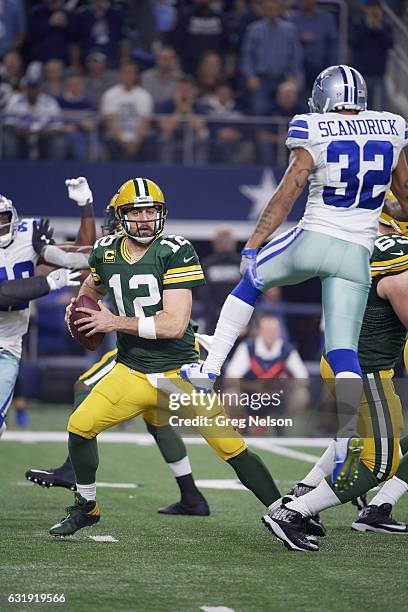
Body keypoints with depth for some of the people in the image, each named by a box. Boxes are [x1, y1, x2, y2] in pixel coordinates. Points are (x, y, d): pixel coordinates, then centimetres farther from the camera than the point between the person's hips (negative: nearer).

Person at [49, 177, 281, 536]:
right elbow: (93, 288, 30)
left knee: (232, 447, -12)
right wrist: (78, 308, 9)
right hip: (132, 370, 4)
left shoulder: (175, 252, -14)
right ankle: (86, 507, 14)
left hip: (182, 372, -4)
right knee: (80, 426, -9)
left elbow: (175, 324, -21)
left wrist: (114, 322, -16)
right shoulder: (106, 251, 3)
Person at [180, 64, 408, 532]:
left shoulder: (314, 136, -3)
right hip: (358, 254, 2)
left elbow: (285, 197, -6)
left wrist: (252, 246, -1)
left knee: (250, 281, 24)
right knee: (343, 352, 2)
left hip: (313, 242, -2)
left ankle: (208, 371, 19)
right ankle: (348, 436, -17)